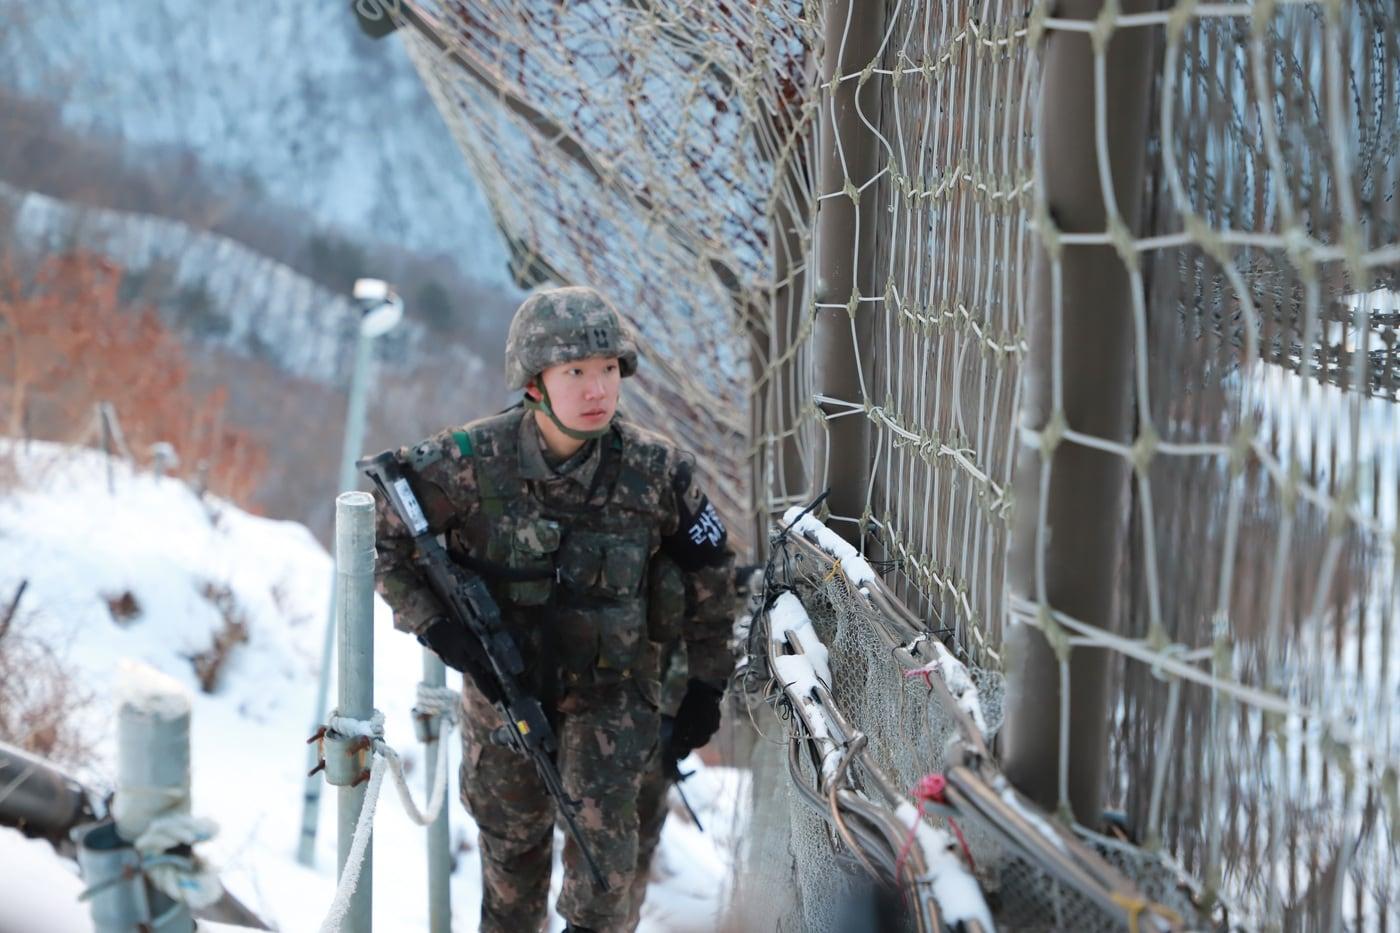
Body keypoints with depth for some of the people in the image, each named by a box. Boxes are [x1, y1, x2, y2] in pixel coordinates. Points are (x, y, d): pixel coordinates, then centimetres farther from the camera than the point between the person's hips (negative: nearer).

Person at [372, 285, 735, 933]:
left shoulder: (656, 470, -18)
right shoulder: (469, 462, -21)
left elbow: (710, 570, -3)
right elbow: (379, 533, -10)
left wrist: (706, 685, 1)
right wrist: (431, 624, -19)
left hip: (614, 690, -1)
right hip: (502, 682, 1)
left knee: (610, 846, -13)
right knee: (510, 839, 20)